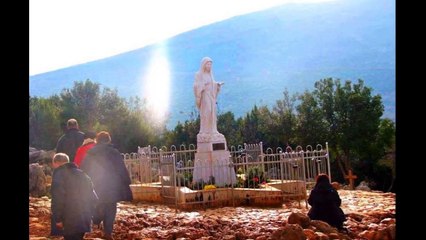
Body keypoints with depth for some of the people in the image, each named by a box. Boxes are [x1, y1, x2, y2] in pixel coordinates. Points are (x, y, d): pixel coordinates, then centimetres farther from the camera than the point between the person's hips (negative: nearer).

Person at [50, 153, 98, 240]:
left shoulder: (59, 173, -4)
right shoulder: (82, 174, 19)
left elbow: (57, 198, -15)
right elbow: (93, 197, 17)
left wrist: (57, 219, -11)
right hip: (85, 219, 7)